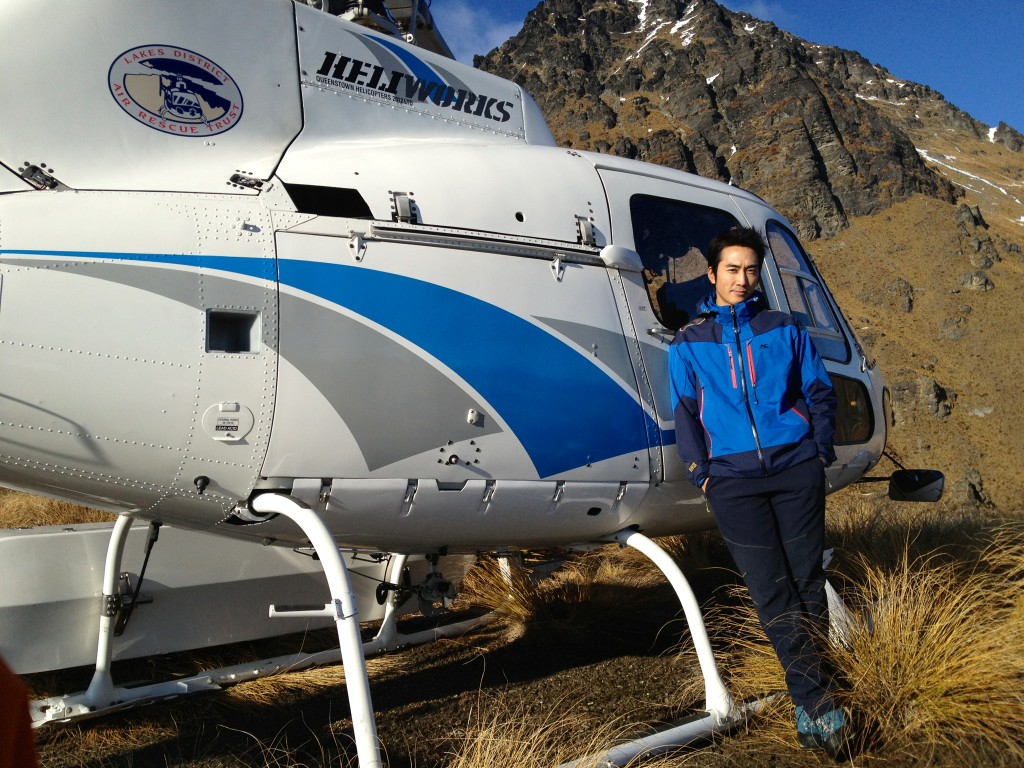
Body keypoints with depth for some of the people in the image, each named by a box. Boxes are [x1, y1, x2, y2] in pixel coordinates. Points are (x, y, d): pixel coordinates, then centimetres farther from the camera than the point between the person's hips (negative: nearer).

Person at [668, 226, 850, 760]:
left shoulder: (785, 330, 13)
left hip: (796, 470, 1)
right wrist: (702, 473, -3)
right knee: (771, 592, -4)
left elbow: (820, 393, 13)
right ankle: (820, 706, 1)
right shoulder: (688, 344, 11)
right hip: (733, 480, -1)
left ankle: (807, 705, 16)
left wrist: (820, 451, 1)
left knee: (807, 581, 3)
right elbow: (685, 415, 7)